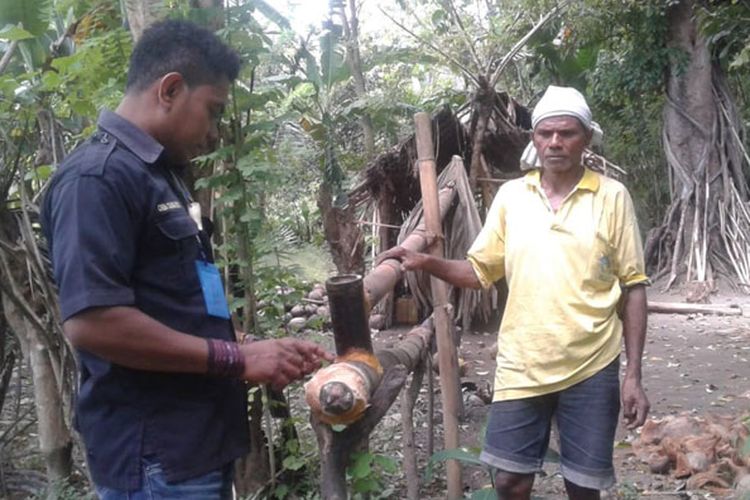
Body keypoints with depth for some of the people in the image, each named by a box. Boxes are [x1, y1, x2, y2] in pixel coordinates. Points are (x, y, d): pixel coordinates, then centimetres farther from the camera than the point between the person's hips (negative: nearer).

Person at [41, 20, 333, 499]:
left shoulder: (162, 176, 15)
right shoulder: (98, 176, -16)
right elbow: (91, 321, -26)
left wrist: (260, 355, 10)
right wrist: (237, 359, -19)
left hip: (199, 443, 9)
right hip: (156, 458, -9)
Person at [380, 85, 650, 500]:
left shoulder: (612, 197, -3)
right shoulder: (510, 195, 3)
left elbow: (633, 288, -1)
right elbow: (479, 272, 7)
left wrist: (634, 375, -4)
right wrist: (427, 263, -11)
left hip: (591, 369, -1)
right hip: (521, 367, 2)